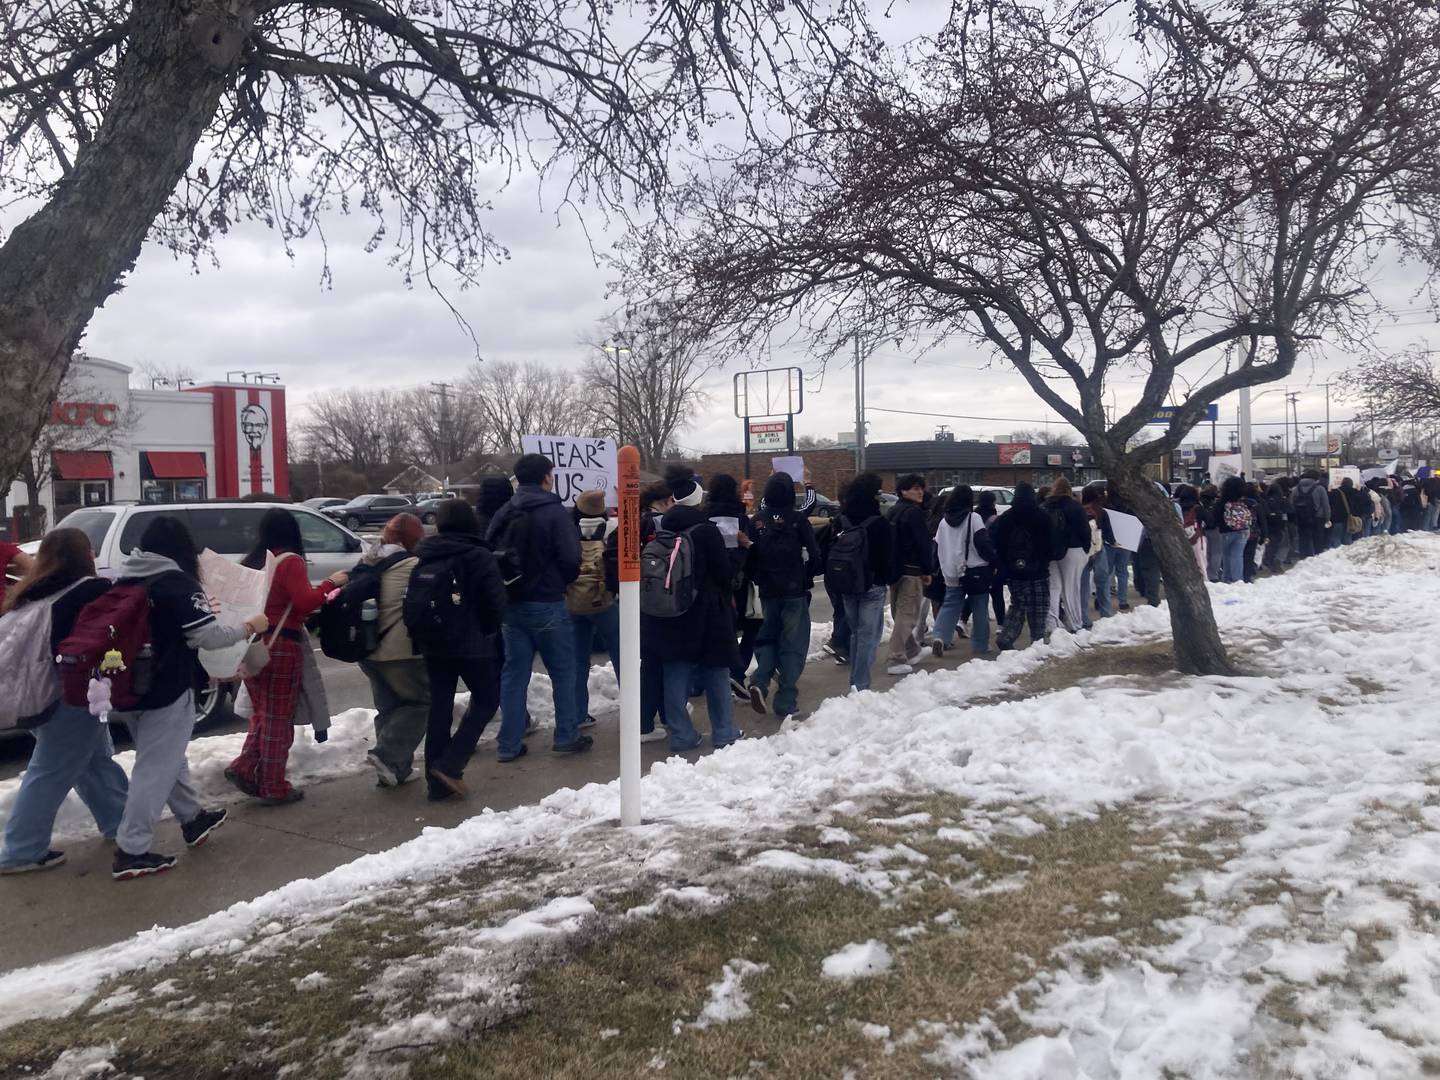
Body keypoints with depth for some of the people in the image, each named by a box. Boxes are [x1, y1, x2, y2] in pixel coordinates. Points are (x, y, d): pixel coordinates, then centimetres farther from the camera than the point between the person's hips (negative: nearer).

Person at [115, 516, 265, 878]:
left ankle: (193, 819, 36)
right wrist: (249, 627, -3)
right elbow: (208, 637, -18)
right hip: (166, 691, -8)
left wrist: (196, 609, 21)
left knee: (165, 758, 22)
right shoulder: (178, 584, -16)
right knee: (155, 768, -1)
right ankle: (131, 852, 2)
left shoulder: (123, 579, 6)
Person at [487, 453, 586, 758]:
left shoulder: (503, 514, 6)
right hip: (547, 604, -5)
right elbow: (571, 558, -16)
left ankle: (509, 744, 12)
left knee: (513, 674, 10)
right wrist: (561, 582, 4)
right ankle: (566, 737, 13)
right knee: (563, 672, 8)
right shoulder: (554, 512, -12)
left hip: (510, 604, 5)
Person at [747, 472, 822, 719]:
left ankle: (760, 681, -4)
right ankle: (786, 702, 3)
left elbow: (749, 556, 3)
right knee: (793, 643, 4)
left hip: (767, 590, 3)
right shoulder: (797, 519, -10)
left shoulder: (757, 521, -1)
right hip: (795, 590, -3)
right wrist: (807, 577, 7)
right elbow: (814, 555, -10)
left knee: (768, 636, 19)